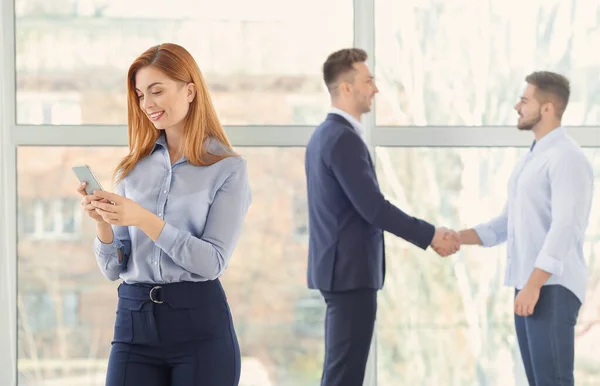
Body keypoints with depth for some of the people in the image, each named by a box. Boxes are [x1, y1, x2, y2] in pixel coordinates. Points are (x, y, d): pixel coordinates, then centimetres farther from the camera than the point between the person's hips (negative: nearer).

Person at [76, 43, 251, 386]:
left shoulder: (228, 168, -1)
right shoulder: (134, 168, 11)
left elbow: (213, 262, -11)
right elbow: (114, 269, 9)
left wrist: (143, 219, -19)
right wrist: (103, 222, -10)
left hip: (200, 323, -3)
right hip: (135, 320, 3)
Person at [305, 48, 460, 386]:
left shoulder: (325, 134, 15)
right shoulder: (343, 139, -17)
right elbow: (372, 207, -22)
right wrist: (430, 235, -13)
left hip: (340, 266, 10)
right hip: (351, 270, -10)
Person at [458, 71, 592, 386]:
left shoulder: (567, 158, -12)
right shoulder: (531, 159, 19)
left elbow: (565, 229, -21)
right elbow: (506, 225, 20)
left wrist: (533, 285, -25)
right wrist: (456, 237, 8)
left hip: (553, 288, -10)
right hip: (530, 287, 10)